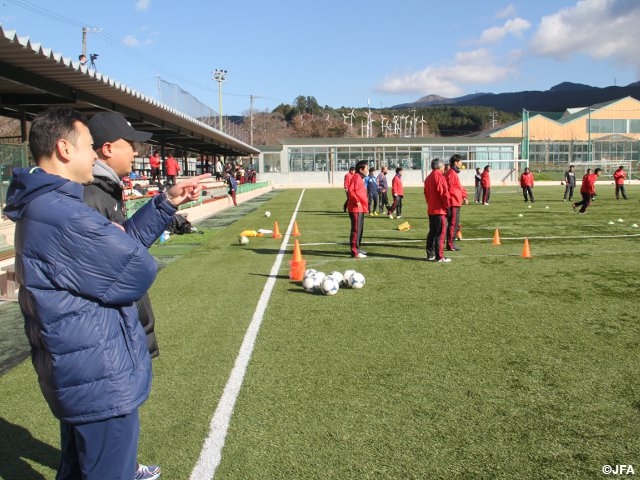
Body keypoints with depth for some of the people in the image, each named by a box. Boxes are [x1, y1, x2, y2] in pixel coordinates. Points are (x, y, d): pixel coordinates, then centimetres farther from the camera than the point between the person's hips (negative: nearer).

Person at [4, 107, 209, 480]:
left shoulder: (43, 207, 9)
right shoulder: (64, 216, -27)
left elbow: (123, 242, 11)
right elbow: (140, 271, -22)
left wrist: (167, 203, 7)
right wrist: (117, 233, -3)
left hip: (78, 377, 11)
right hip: (102, 383, -11)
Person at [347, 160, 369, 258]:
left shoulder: (360, 178, 17)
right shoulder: (356, 177, -14)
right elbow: (350, 190, -26)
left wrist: (364, 203, 18)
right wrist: (357, 201, -24)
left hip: (360, 208, 11)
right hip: (356, 208, -11)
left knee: (360, 229, 19)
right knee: (356, 229, -9)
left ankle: (357, 248, 30)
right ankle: (355, 252, -8)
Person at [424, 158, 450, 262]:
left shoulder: (428, 177, 14)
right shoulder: (439, 176, -14)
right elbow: (444, 192, -18)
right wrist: (447, 205, -7)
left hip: (431, 210, 9)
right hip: (440, 210, -9)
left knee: (432, 232, 14)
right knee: (440, 233, -5)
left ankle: (430, 255, 18)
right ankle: (439, 257, -4)